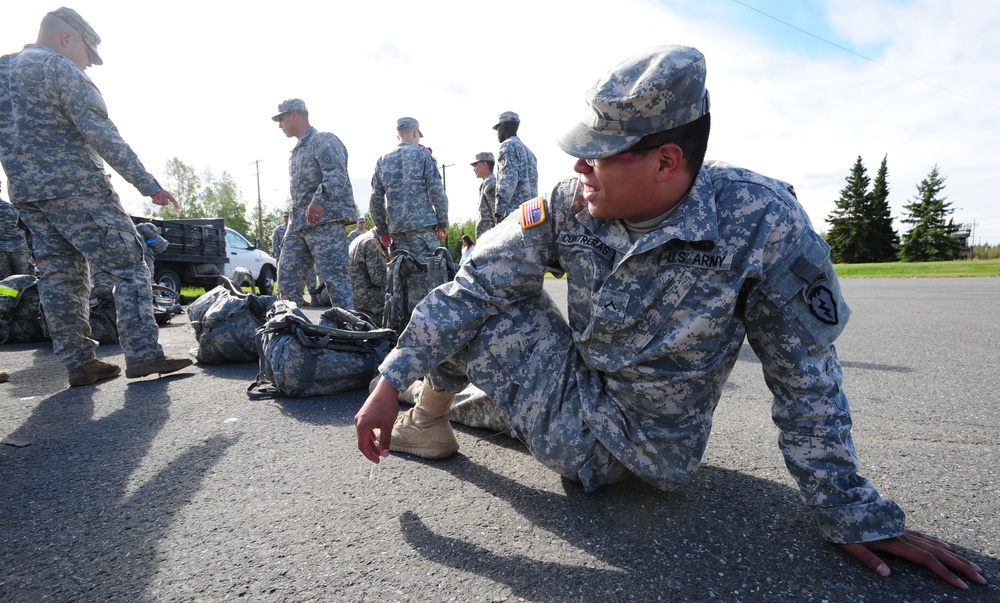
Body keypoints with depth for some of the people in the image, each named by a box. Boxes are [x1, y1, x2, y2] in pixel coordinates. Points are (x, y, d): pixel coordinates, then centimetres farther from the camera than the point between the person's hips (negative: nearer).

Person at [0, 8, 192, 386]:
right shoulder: (61, 69, -4)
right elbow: (102, 135, -14)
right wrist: (148, 185, -14)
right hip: (76, 188, -8)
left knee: (59, 278, 7)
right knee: (128, 266, -5)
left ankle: (78, 363, 8)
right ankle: (143, 355, -10)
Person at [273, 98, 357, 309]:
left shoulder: (324, 140, -4)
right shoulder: (297, 150, 25)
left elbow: (337, 176, -20)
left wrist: (319, 201, -33)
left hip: (325, 221, -9)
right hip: (298, 222, 9)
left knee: (334, 276, -11)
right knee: (287, 276, 8)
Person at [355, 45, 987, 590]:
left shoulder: (762, 221, -24)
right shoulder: (569, 206, -16)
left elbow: (807, 380, -14)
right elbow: (475, 285, -12)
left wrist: (857, 514, -7)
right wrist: (391, 382, -14)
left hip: (638, 449, -4)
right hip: (576, 386, 5)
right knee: (468, 298, -3)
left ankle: (429, 423, 20)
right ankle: (428, 420, 23)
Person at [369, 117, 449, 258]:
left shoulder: (382, 160, 15)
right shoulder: (422, 154, 2)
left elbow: (375, 200, 12)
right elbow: (436, 190, -7)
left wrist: (382, 230, 19)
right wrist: (443, 223, -1)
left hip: (396, 227, 5)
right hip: (423, 224, -5)